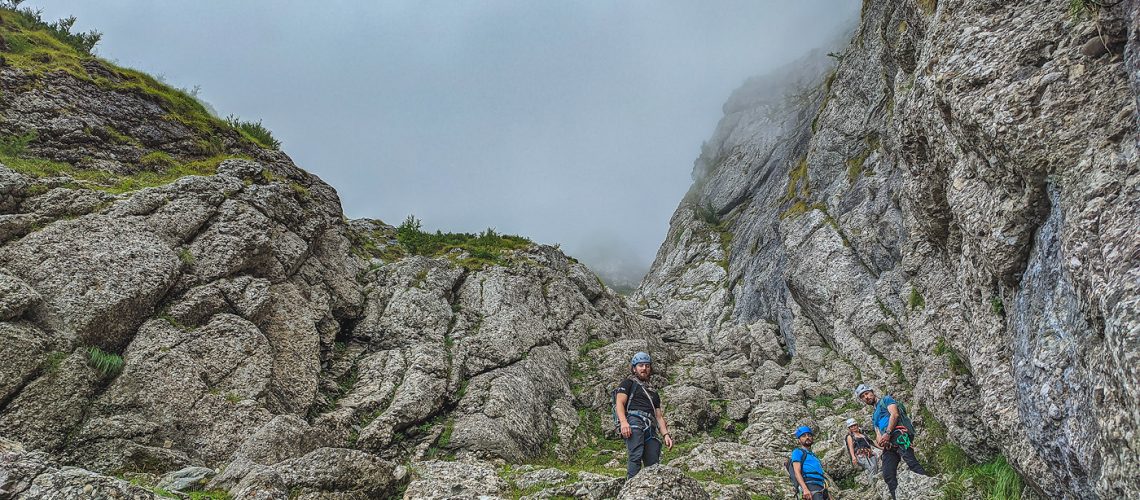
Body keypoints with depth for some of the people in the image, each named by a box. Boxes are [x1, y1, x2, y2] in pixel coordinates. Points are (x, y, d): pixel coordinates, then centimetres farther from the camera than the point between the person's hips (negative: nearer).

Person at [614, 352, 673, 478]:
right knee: (636, 456, -26)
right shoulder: (628, 382, 19)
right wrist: (623, 422, -17)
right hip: (634, 419, -6)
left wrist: (666, 434, 10)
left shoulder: (653, 393, 36)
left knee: (654, 465, -9)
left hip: (650, 427, 6)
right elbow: (619, 403, 3)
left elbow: (659, 416, 28)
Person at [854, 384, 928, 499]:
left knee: (910, 461, -30)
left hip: (899, 434, -7)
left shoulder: (885, 399, 17)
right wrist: (880, 441, -2)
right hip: (887, 443, 7)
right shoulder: (874, 417, 35)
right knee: (888, 475, -9)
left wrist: (887, 433, -12)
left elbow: (894, 414, -1)